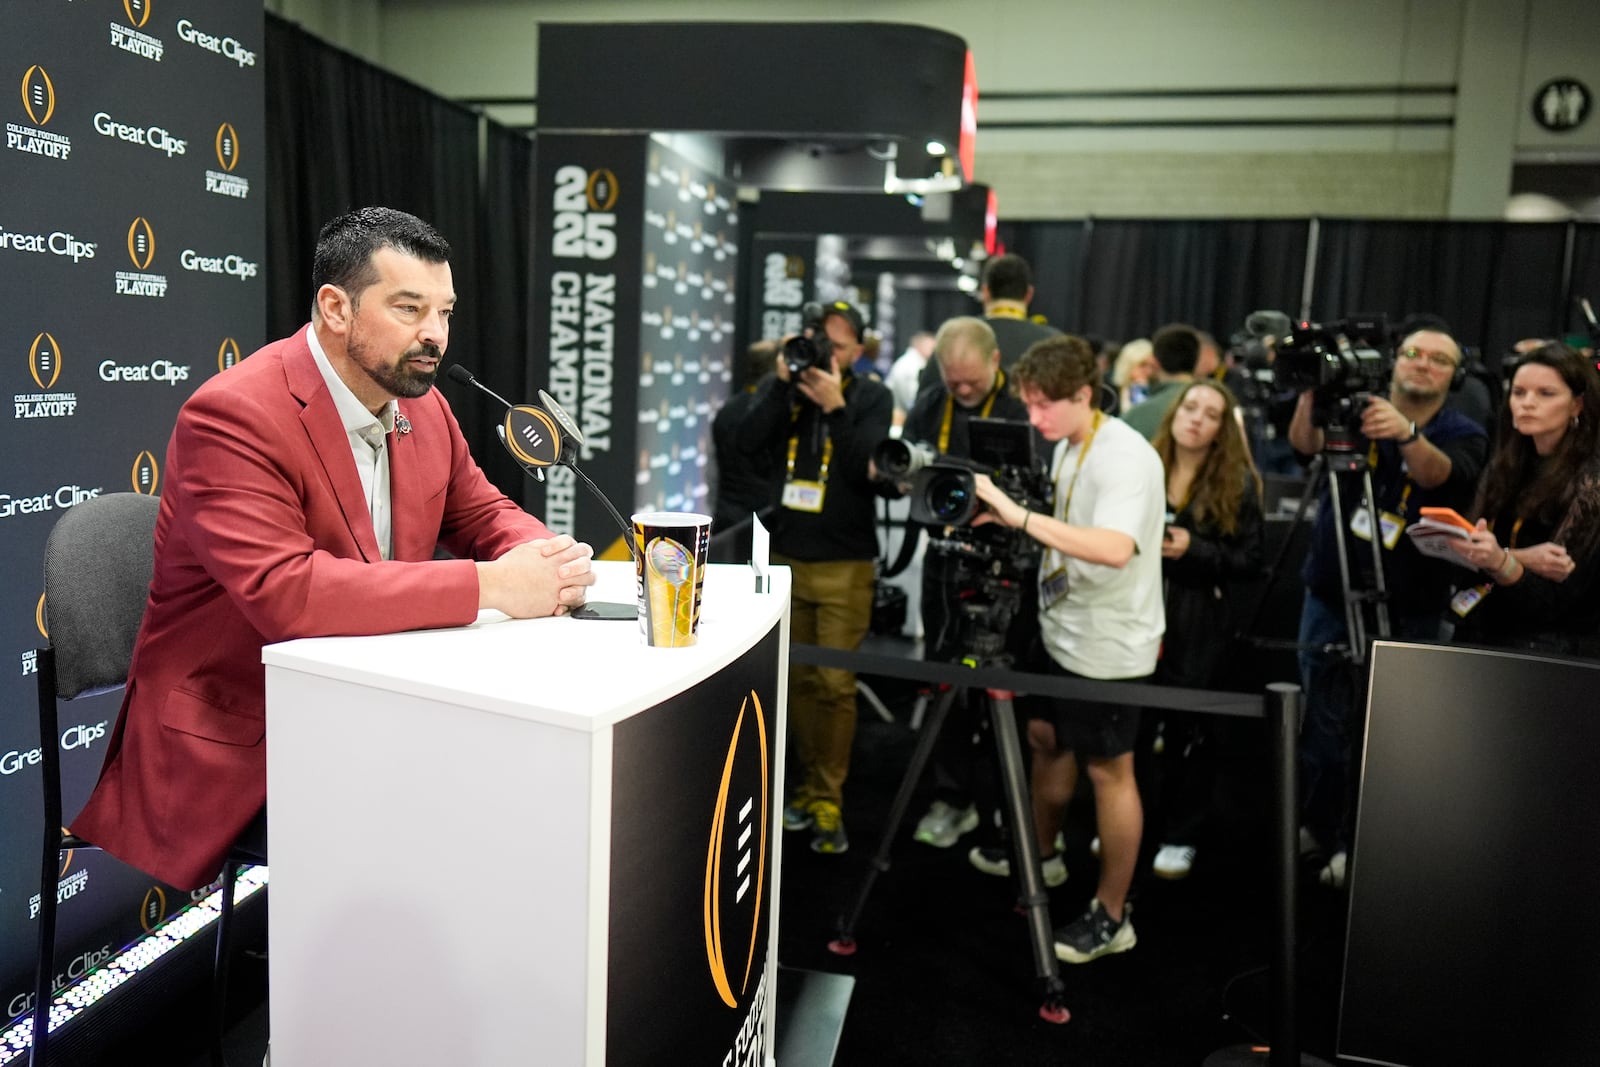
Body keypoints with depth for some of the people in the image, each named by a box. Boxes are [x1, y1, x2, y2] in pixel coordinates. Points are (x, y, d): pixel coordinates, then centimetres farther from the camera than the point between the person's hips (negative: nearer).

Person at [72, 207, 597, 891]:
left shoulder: (422, 404, 5)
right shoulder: (231, 416, -19)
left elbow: (481, 510, 16)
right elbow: (281, 591, -31)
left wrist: (546, 560, -9)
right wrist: (489, 586, -32)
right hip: (236, 741, -7)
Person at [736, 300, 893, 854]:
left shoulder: (871, 397, 0)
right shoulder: (781, 386, 6)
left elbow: (865, 468, -13)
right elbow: (749, 441, -11)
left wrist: (835, 405, -20)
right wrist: (783, 381, -15)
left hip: (844, 564, -3)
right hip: (785, 557, 3)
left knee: (835, 684, -3)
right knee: (796, 679, 9)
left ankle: (828, 801, 6)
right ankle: (810, 782, 23)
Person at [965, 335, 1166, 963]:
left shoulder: (1126, 458, -24)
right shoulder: (1067, 447, 5)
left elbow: (1114, 548, -40)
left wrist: (1020, 516, -41)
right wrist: (1005, 517, 3)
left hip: (1108, 647, -9)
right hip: (1062, 629, 9)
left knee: (1107, 769, 2)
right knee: (1045, 736, 23)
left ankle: (1111, 917, 17)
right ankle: (1041, 852, 45)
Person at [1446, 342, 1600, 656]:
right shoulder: (1505, 467, 7)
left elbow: (1554, 601, -12)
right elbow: (1471, 554, 3)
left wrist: (1501, 562, -30)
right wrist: (1521, 559, -17)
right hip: (1483, 637, 5)